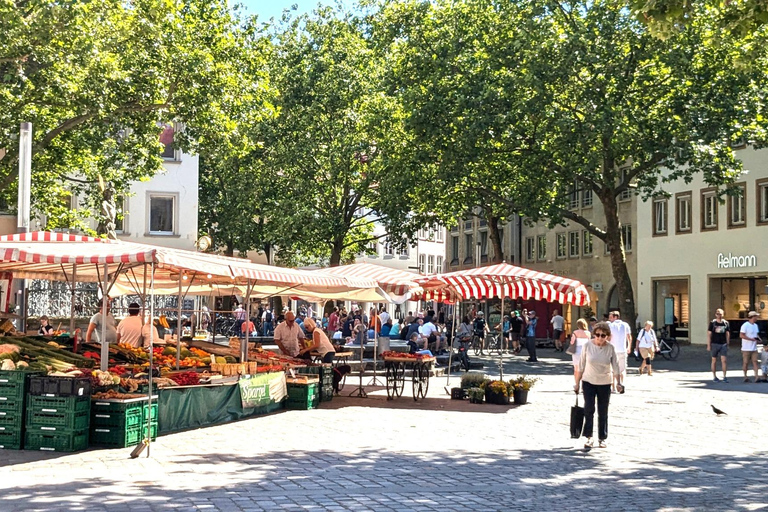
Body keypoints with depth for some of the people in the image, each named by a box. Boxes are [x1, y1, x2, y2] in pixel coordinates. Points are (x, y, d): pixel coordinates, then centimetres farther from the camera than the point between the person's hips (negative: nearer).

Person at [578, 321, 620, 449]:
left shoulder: (610, 348, -6)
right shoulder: (587, 346, -7)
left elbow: (615, 366, -2)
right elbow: (581, 365, 0)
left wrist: (618, 382, -12)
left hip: (604, 384, 1)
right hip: (589, 382, -1)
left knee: (603, 412, 7)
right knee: (589, 408, -14)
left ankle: (602, 438, 19)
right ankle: (588, 437, -7)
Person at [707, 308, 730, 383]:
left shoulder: (726, 323, 4)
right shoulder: (712, 323, -1)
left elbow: (727, 334, 11)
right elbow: (709, 334, -1)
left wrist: (727, 344, 9)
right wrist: (708, 345, -6)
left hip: (723, 344, 1)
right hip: (714, 344, -1)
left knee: (724, 360, -8)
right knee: (714, 360, 7)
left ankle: (724, 377, -3)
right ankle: (714, 376, 17)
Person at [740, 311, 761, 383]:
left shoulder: (755, 325, 14)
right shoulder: (745, 325, -12)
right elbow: (741, 335, -18)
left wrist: (758, 338, 2)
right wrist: (751, 339, -20)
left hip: (754, 348, 7)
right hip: (746, 348, -7)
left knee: (755, 362, -2)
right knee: (746, 363, 1)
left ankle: (756, 377, -6)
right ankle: (745, 377, 12)